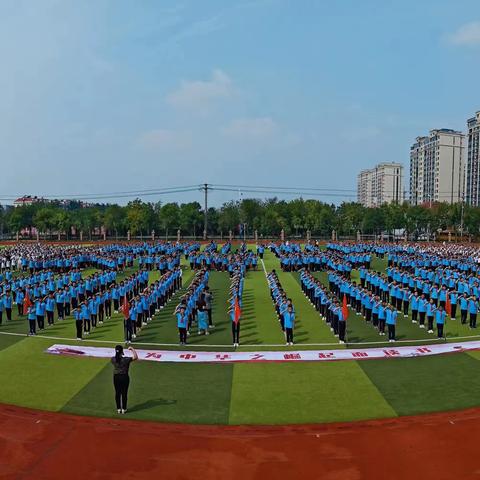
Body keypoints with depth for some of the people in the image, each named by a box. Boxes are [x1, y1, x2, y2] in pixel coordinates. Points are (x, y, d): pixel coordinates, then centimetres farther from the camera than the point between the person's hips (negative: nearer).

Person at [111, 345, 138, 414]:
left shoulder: (113, 359, -10)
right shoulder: (126, 359, -20)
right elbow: (136, 357, -19)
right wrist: (132, 349, -12)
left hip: (116, 377, 3)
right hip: (124, 377, -3)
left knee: (117, 393, 14)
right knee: (124, 393, 9)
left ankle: (118, 409, 23)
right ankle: (123, 409, 17)